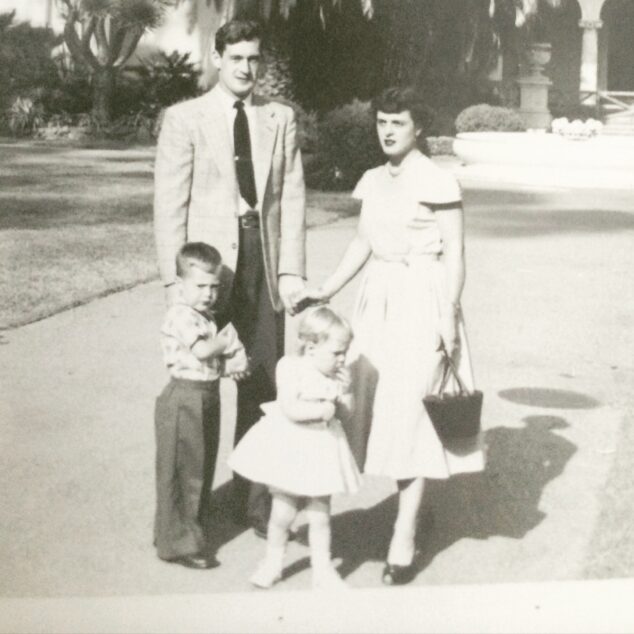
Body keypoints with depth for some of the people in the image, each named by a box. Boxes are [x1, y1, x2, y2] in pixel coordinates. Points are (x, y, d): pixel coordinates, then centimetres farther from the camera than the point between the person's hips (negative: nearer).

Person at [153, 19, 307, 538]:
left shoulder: (281, 119, 10)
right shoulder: (185, 118, 1)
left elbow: (293, 197, 6)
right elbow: (170, 203, -2)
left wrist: (292, 270, -3)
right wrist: (175, 278, -9)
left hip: (264, 261, 3)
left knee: (263, 385, 5)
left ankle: (254, 500, 16)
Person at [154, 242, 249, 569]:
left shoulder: (208, 317, 13)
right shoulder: (181, 315, -15)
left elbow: (224, 355, 12)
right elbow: (202, 350, -26)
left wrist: (233, 360, -10)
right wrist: (226, 341, -10)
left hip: (209, 396, 9)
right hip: (184, 398, -9)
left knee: (201, 469, 17)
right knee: (181, 473, -1)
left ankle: (184, 531, 30)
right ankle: (178, 543, 8)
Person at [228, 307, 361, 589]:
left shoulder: (339, 375, 1)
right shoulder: (291, 368, -15)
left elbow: (345, 412, 5)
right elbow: (290, 409, -25)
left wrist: (343, 394, -12)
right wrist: (324, 409, -21)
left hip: (322, 447, 4)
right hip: (290, 447, -3)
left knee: (320, 512, 8)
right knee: (284, 510, 6)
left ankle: (322, 569, 19)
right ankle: (273, 562, 28)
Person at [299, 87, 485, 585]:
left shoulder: (437, 182, -10)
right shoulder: (374, 181, 11)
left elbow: (454, 254, -10)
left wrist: (448, 316, -15)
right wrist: (327, 291, 11)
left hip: (422, 301, -7)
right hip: (379, 299, 7)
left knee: (410, 410, -6)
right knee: (379, 406, 9)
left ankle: (404, 540, -1)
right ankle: (413, 504, 28)